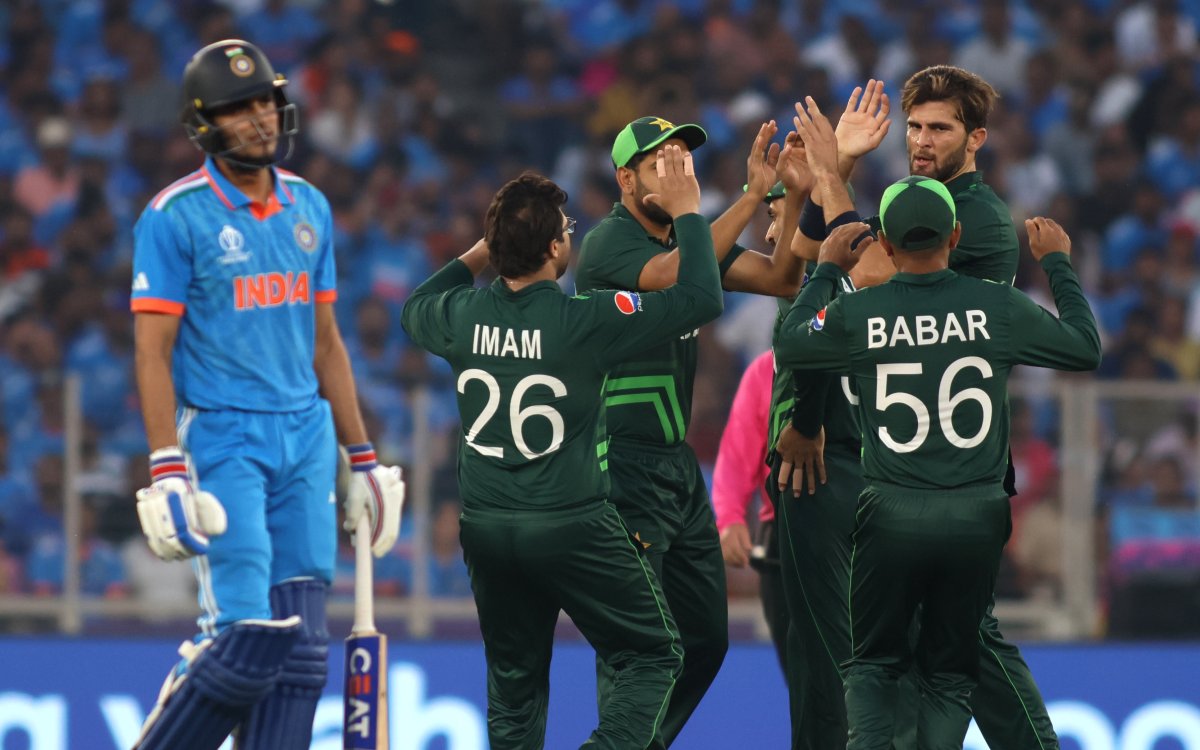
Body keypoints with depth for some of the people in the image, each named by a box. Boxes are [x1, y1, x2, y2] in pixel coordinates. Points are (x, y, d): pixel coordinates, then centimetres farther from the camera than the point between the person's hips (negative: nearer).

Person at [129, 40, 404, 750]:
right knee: (249, 634, -14)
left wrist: (363, 457, 15)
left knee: (301, 643, 1)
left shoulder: (309, 207, 12)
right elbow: (154, 351, -9)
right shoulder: (177, 216, -7)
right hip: (222, 439, -6)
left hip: (306, 436, 6)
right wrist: (168, 472, -18)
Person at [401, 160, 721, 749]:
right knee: (654, 657, 6)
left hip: (486, 527, 5)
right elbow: (701, 298, -14)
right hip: (574, 525, -5)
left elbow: (415, 309, 24)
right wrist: (686, 211, -4)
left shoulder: (464, 315, -2)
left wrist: (480, 253, 23)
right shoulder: (584, 321, -17)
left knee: (514, 679, 17)